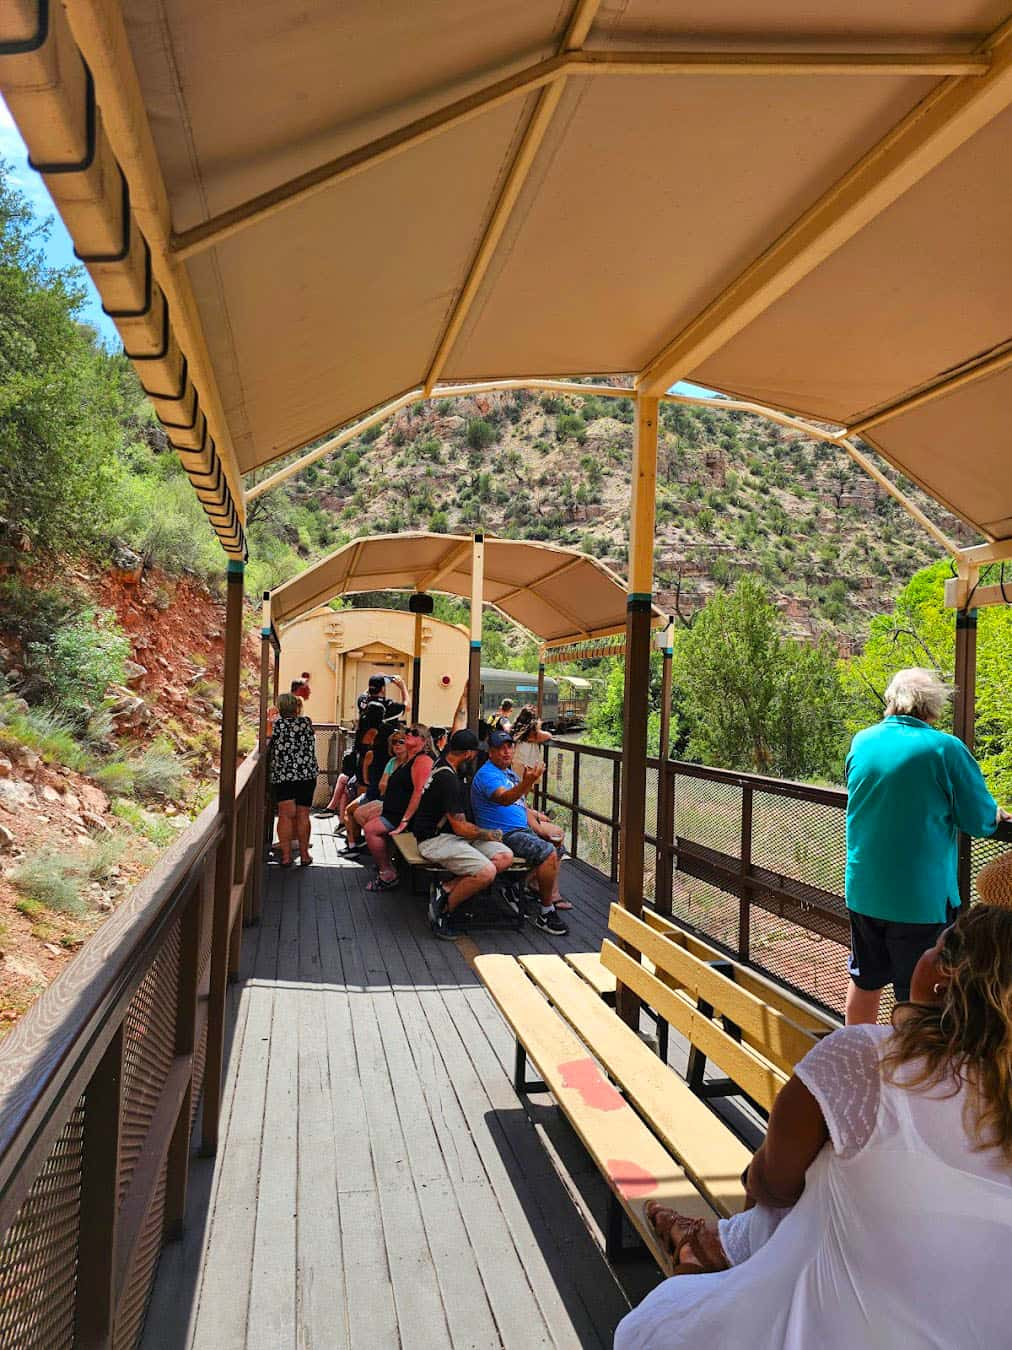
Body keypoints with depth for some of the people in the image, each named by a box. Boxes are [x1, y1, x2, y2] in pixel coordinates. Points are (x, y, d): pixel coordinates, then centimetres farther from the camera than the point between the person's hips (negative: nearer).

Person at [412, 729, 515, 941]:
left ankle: (446, 889, -10)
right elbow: (461, 828, -18)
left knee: (505, 857, -11)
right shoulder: (447, 779, -22)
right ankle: (443, 911, -9)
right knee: (486, 872, -30)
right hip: (435, 840, -10)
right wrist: (489, 834, -5)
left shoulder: (444, 761, 5)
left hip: (452, 834, 10)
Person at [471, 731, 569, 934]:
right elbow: (504, 798, -35)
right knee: (548, 853, -24)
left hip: (521, 830, 10)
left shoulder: (508, 772, 18)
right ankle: (546, 913, -13)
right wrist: (526, 784, -52)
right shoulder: (487, 774, -14)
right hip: (504, 835, -10)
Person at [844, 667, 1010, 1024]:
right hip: (921, 897, -5)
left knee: (865, 982, 20)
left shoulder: (861, 742, 1)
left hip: (863, 891, 5)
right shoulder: (945, 748, -14)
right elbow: (981, 822, -10)